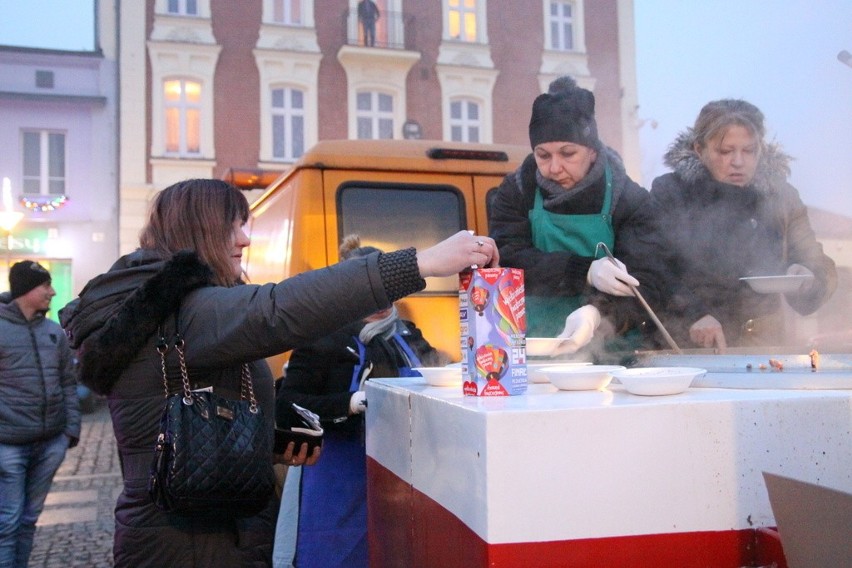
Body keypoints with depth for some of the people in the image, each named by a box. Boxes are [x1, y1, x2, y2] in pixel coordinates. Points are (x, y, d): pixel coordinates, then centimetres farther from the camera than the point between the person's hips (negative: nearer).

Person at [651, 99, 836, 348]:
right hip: (685, 342, -4)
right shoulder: (669, 191, 0)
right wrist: (693, 314, -23)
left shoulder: (781, 196, 10)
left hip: (763, 343, 4)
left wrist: (807, 281, -13)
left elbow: (819, 267, 10)